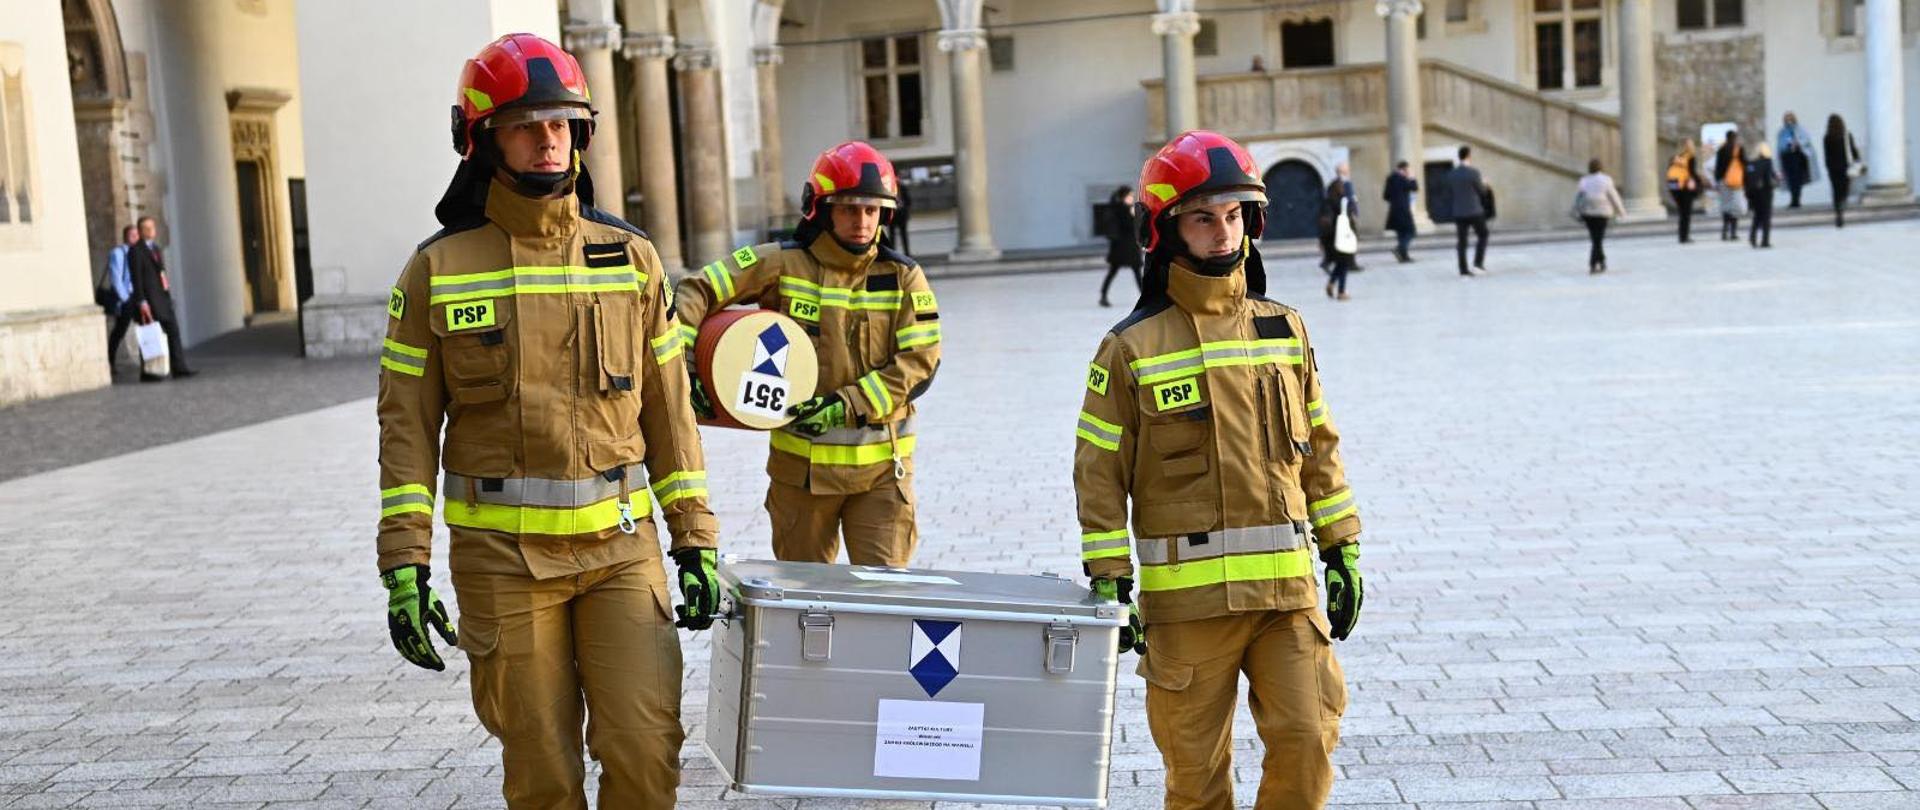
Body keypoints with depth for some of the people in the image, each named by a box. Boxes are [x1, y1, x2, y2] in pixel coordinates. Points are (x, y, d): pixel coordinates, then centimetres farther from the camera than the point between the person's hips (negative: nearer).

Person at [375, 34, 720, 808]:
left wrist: (696, 540, 4)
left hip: (621, 545, 1)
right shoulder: (437, 270, -1)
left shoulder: (630, 258, 5)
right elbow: (407, 426, 0)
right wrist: (404, 565, -7)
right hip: (502, 558, -1)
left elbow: (668, 409, 7)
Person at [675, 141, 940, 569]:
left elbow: (920, 362, -7)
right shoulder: (782, 265, -2)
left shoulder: (903, 276, 1)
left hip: (881, 466, 0)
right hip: (801, 462, 0)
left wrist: (846, 405, -17)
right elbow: (695, 291, -1)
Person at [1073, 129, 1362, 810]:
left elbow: (1318, 448, 14)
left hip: (1287, 586, 3)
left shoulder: (1283, 330, 9)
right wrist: (1110, 585, -7)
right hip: (1187, 594, -3)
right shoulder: (1132, 348, -3)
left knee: (1306, 742, 0)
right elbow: (1100, 473, -2)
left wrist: (1344, 551, 11)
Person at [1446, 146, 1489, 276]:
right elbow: (1481, 191, -2)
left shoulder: (1451, 174, 2)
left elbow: (1449, 195, 9)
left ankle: (1463, 270, 4)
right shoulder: (1473, 172, -13)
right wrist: (1484, 184, 20)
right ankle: (1478, 264, 1)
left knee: (1462, 241, 6)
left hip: (1458, 212, 4)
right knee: (1482, 236, 13)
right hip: (1474, 211, -4)